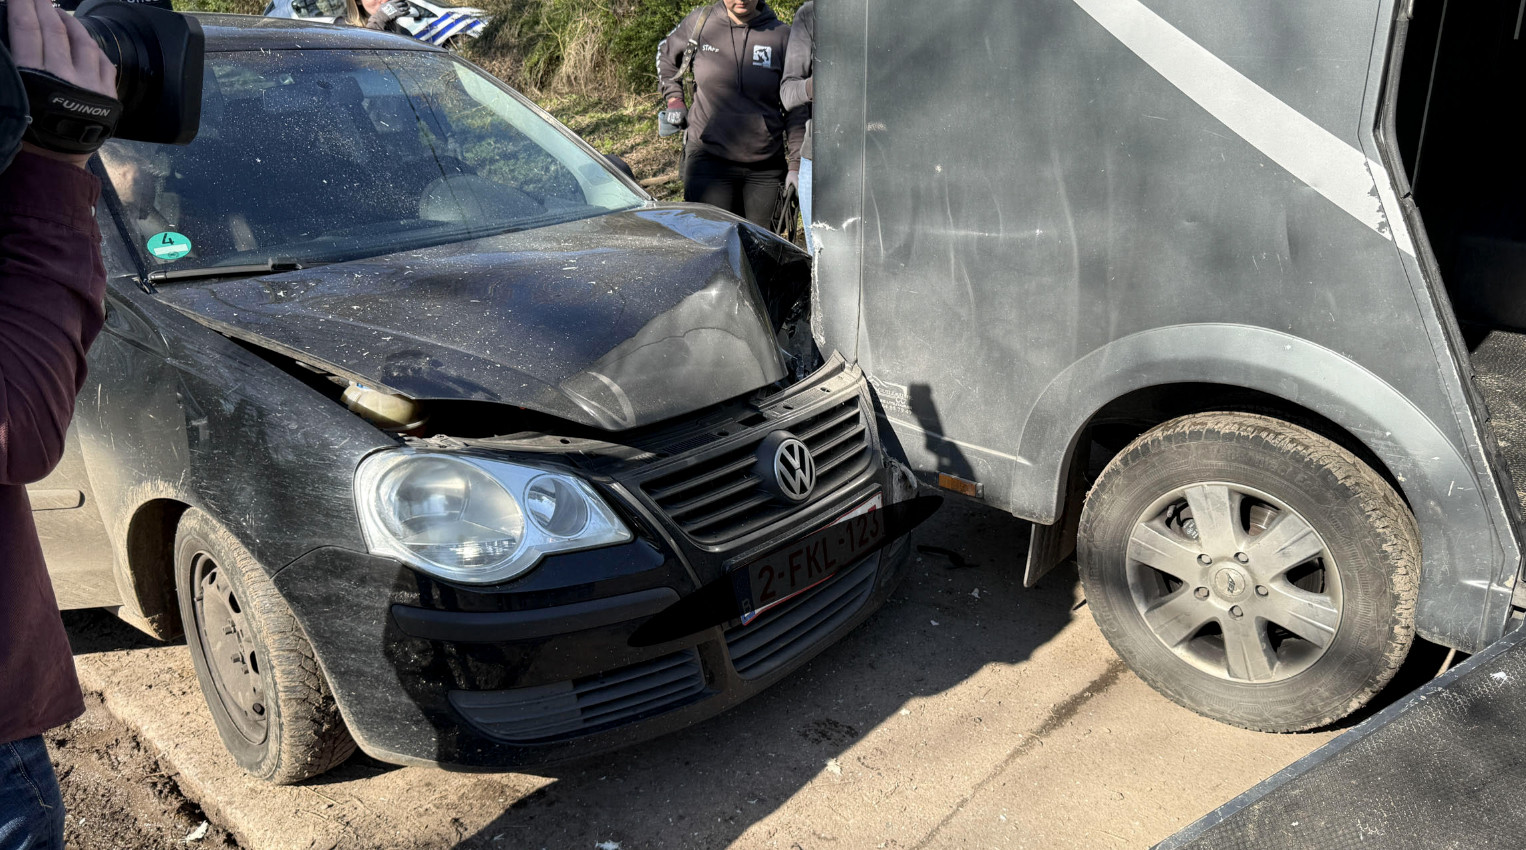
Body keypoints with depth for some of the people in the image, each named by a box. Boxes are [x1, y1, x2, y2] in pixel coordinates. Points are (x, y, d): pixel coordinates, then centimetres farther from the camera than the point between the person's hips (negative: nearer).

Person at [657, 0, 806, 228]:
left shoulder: (781, 36, 1)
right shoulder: (699, 22, 2)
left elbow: (795, 109, 4)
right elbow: (666, 54, 24)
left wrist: (796, 166, -1)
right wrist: (674, 99, 11)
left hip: (766, 167, 1)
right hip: (708, 160, -1)